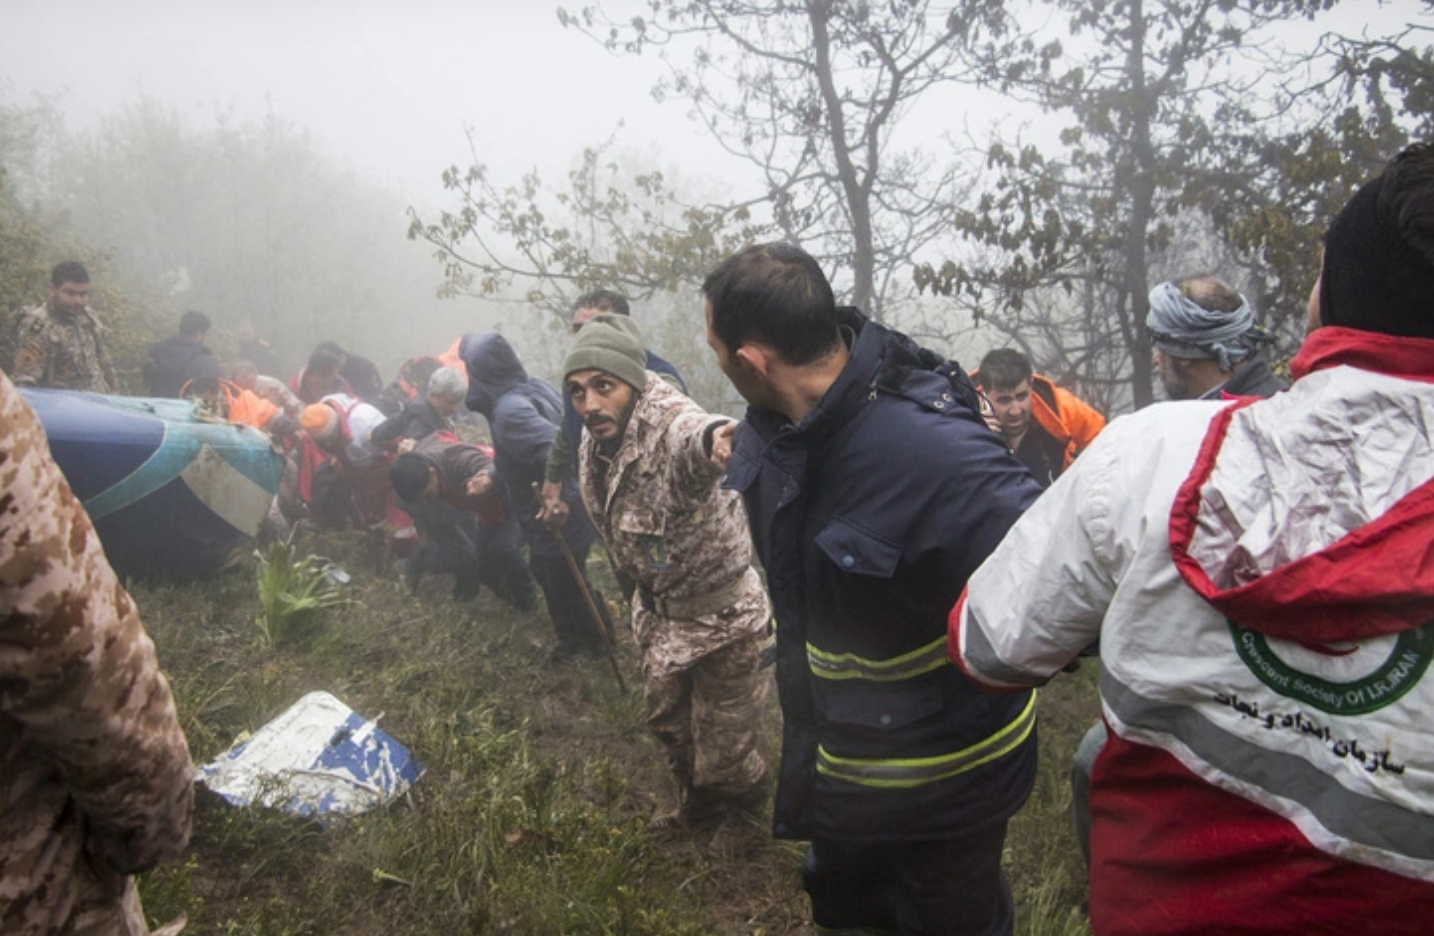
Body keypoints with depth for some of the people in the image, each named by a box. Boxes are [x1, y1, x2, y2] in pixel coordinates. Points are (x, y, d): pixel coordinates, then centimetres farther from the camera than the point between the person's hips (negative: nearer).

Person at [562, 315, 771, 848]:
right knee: (665, 720, 26)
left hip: (722, 616, -8)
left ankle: (740, 807, 43)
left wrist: (718, 437, -82)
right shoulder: (594, 443, -5)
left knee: (723, 742, 9)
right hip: (660, 613, 8)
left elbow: (695, 436, -60)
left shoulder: (669, 425, -32)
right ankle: (697, 801, 54)